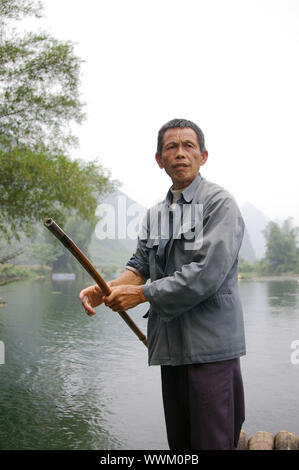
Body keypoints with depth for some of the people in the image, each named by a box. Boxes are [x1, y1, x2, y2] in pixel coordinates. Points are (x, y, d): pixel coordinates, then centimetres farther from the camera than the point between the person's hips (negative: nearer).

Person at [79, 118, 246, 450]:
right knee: (178, 441, 16)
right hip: (170, 345, 7)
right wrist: (107, 289, -10)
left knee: (212, 440, -1)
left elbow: (208, 274, -17)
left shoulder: (219, 203, -6)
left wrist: (141, 293, -14)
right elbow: (140, 264, 11)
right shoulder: (155, 214, 17)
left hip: (211, 345, -6)